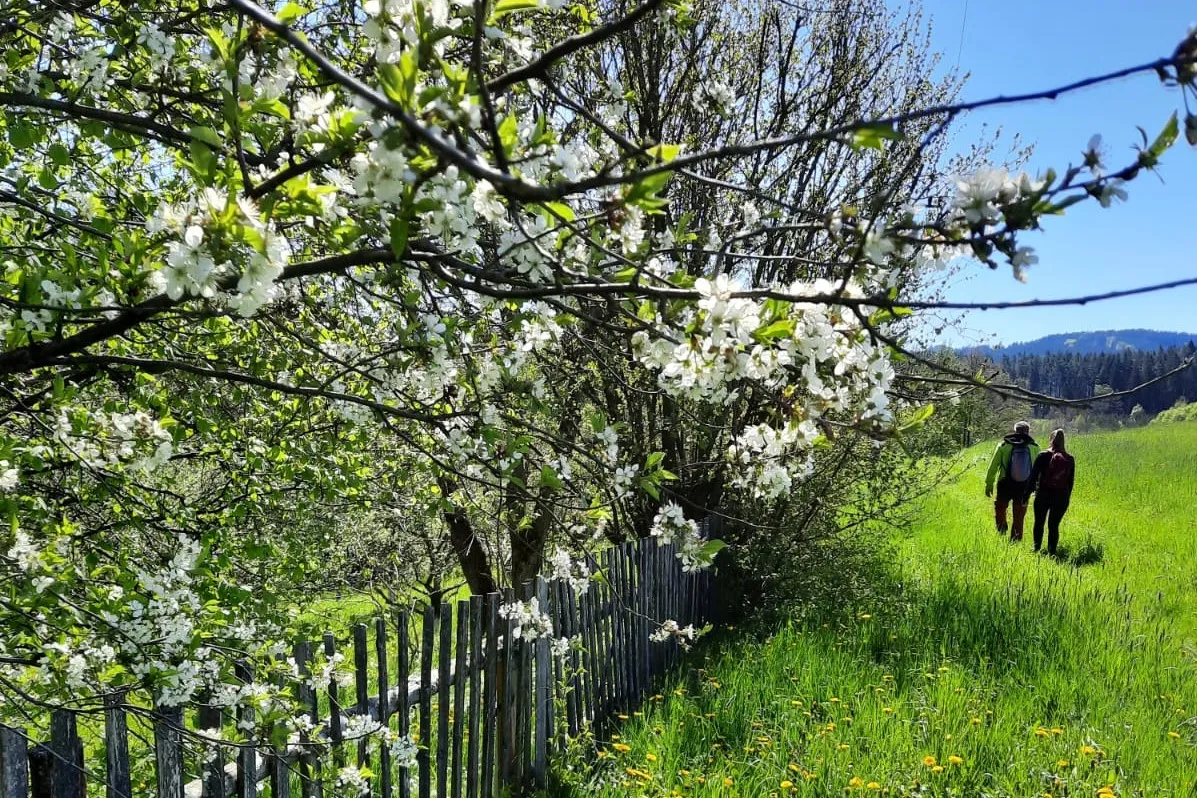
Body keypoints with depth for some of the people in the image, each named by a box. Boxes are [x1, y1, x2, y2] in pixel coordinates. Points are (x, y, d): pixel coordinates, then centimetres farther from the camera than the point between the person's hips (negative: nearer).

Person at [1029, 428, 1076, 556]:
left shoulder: (1043, 455, -6)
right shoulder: (1070, 459, 2)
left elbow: (1034, 475, -6)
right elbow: (1071, 481, 7)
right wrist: (1067, 498, 14)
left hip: (1043, 494, -2)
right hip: (1061, 496, 2)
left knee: (1039, 523, 12)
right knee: (1054, 525, 6)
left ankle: (1037, 549, 17)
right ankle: (1051, 551, 5)